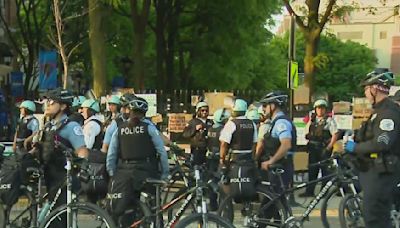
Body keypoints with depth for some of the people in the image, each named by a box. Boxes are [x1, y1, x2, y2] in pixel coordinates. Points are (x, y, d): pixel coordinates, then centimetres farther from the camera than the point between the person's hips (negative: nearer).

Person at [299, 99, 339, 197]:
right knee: (312, 170, 8)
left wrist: (328, 148, -14)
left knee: (325, 170, -1)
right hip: (313, 148, 5)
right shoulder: (312, 120, 13)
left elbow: (335, 135, -10)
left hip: (323, 148, -5)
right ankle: (309, 191, 14)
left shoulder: (329, 120, -4)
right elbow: (308, 133, 22)